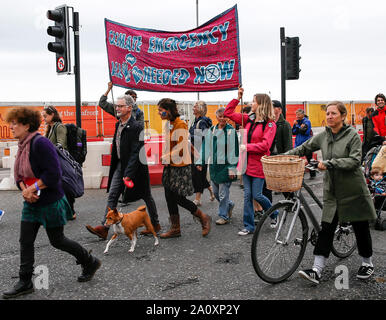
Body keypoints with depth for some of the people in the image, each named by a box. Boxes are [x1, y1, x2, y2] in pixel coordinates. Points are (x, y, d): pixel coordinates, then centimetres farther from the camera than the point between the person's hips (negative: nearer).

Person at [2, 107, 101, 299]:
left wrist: (32, 188, -20)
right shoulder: (22, 145, 7)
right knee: (25, 241, 8)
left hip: (50, 202, -8)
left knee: (57, 241, 5)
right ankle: (25, 283, 21)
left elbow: (53, 174, -26)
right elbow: (19, 175, 12)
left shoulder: (40, 143, -21)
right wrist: (24, 189, -7)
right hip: (31, 203, 8)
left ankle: (90, 263, 25)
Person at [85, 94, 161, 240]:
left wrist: (128, 174, -26)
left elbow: (136, 153, -23)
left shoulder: (136, 127, -19)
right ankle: (104, 228, 2)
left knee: (146, 196, 9)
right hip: (120, 165, 8)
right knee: (112, 195, 1)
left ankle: (155, 224, 26)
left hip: (135, 167, -7)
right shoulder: (118, 124, 7)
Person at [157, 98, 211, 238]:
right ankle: (175, 229, 20)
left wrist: (165, 158, -15)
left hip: (180, 166, -8)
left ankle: (204, 218, 15)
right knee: (170, 197, 9)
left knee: (179, 198, -4)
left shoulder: (180, 125, -16)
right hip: (170, 165, 9)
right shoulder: (168, 124, 11)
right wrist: (165, 159, 9)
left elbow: (180, 149, -20)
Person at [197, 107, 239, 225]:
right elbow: (205, 146, 10)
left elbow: (234, 150, -10)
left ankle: (224, 216, 14)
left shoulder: (231, 131, -7)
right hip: (214, 165, 6)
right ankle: (229, 205, 38)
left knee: (223, 193, -1)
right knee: (215, 192, 14)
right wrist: (201, 162, 4)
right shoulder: (211, 130, 9)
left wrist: (232, 168, -13)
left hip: (225, 166, -6)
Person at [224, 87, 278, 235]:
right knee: (247, 195, 8)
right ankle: (249, 226, 17)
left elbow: (265, 145, -20)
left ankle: (274, 215, 28)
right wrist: (237, 98, 5)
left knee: (257, 195, 0)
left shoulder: (270, 124, -10)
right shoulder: (249, 119, 9)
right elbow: (228, 113, 13)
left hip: (258, 164, -6)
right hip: (246, 163, 6)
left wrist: (247, 147, -17)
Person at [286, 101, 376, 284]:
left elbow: (354, 161, -18)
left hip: (353, 191, -4)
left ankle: (367, 263, 32)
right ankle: (316, 271, -3)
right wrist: (284, 156, 0)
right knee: (326, 229, -2)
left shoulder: (352, 135, -9)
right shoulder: (323, 136, 6)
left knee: (360, 228, 10)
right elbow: (304, 148, 13)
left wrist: (329, 163, -26)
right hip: (332, 191, 4)